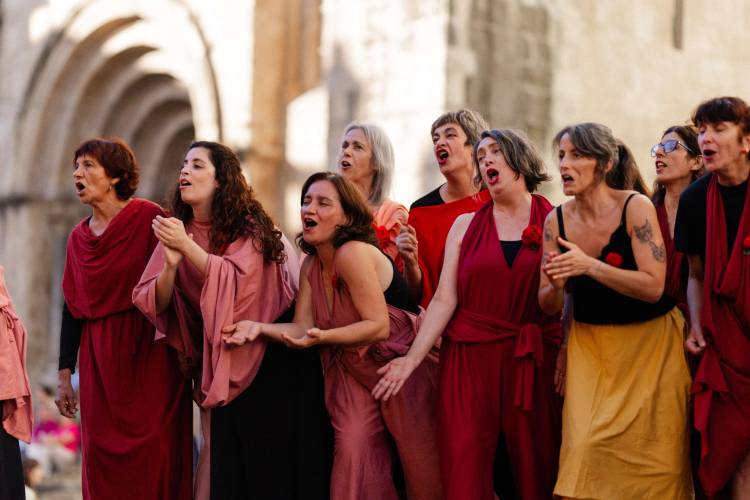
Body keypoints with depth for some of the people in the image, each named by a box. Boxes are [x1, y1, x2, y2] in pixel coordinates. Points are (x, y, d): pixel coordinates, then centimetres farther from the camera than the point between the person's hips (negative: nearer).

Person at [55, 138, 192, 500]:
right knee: (102, 458, 6)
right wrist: (64, 374, 12)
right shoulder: (78, 237, 10)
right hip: (100, 363, 5)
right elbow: (72, 308, 14)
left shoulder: (148, 218, -6)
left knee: (155, 459, -6)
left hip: (150, 357, -5)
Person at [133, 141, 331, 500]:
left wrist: (187, 246, -30)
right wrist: (171, 263, -23)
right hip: (213, 359, 4)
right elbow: (153, 304, -5)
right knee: (219, 449, 2)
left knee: (267, 456, -4)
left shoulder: (250, 228, -11)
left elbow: (237, 281, -28)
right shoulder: (176, 230, 1)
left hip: (263, 359, -4)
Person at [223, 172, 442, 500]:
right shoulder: (311, 265, 4)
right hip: (354, 370, 7)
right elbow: (303, 328, -2)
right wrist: (260, 328, -18)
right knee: (353, 451, -4)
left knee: (417, 460, 1)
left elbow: (379, 326, -24)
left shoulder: (352, 253, -22)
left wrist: (324, 337, -35)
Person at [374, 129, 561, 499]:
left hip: (534, 362, -1)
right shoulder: (466, 225, 9)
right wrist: (412, 358, -4)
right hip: (469, 359, 1)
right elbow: (444, 299, 4)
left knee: (535, 470, 3)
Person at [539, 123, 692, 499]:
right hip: (589, 344, 3)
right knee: (586, 447, -8)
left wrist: (590, 266, -29)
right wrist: (555, 286, -20)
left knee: (646, 454, -3)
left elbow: (653, 287, -20)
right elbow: (547, 306, 2)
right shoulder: (556, 221, -1)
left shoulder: (636, 208, -13)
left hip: (649, 341, -3)